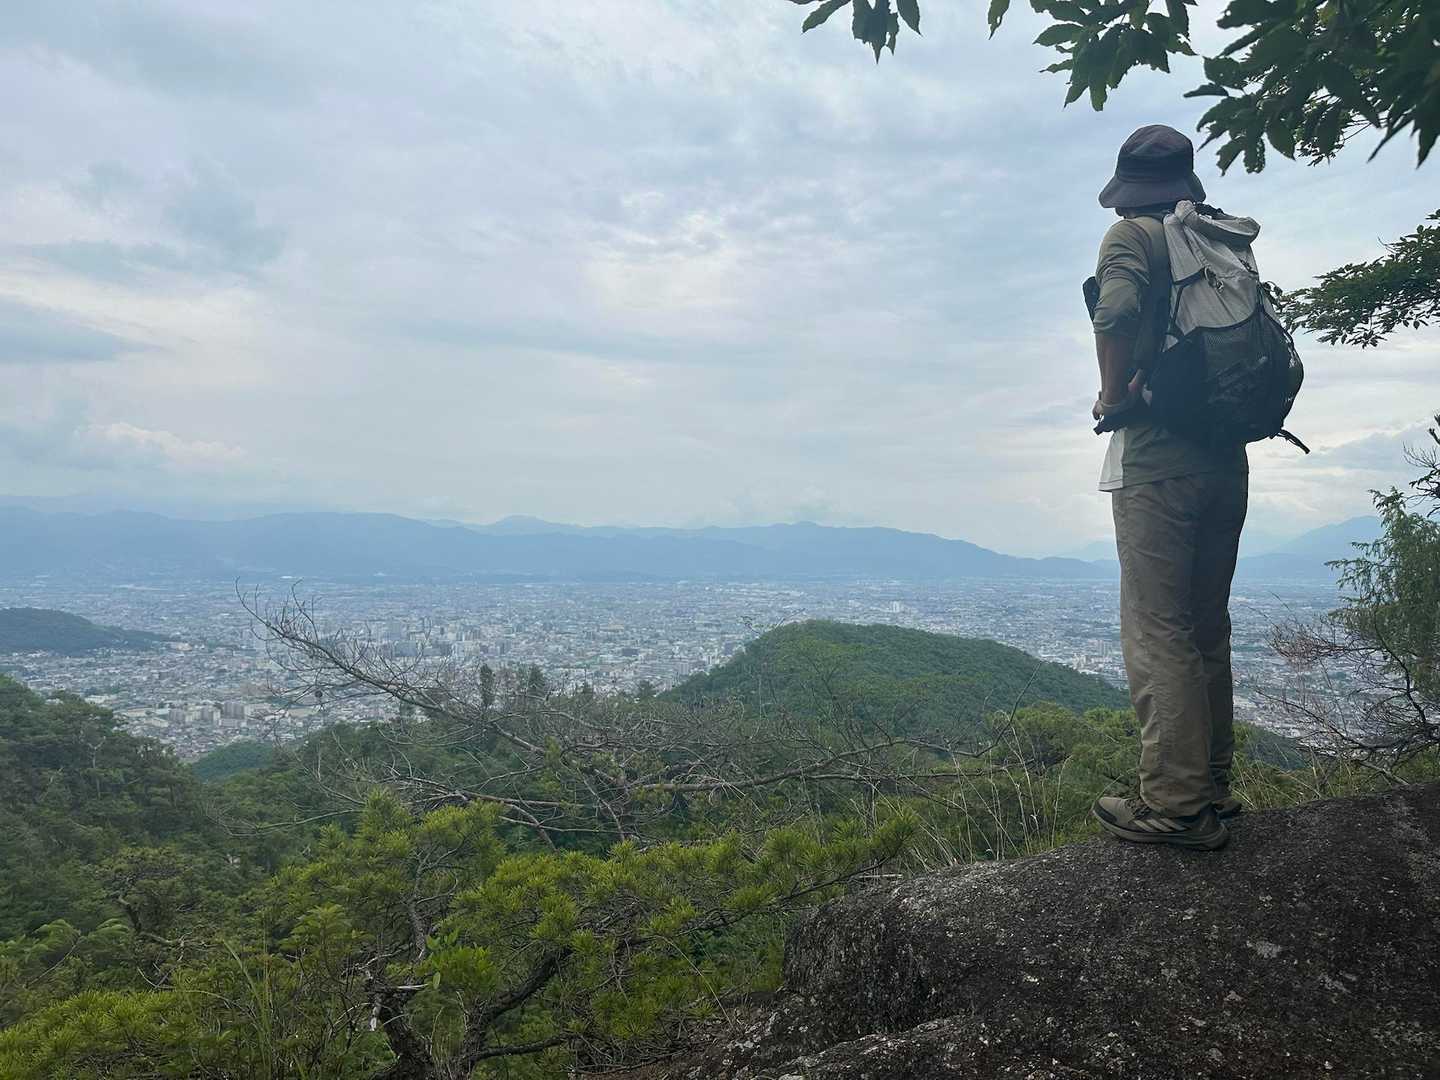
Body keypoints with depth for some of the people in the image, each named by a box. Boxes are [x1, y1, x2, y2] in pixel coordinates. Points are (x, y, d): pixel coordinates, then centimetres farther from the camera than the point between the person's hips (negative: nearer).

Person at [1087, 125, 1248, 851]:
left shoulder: (1133, 235, -3)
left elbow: (1116, 310, -23)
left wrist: (1113, 394, -11)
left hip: (1157, 453, -7)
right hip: (1226, 456, 7)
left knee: (1156, 630, -4)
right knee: (1207, 628, 14)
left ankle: (1176, 805, -1)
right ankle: (1212, 785, 23)